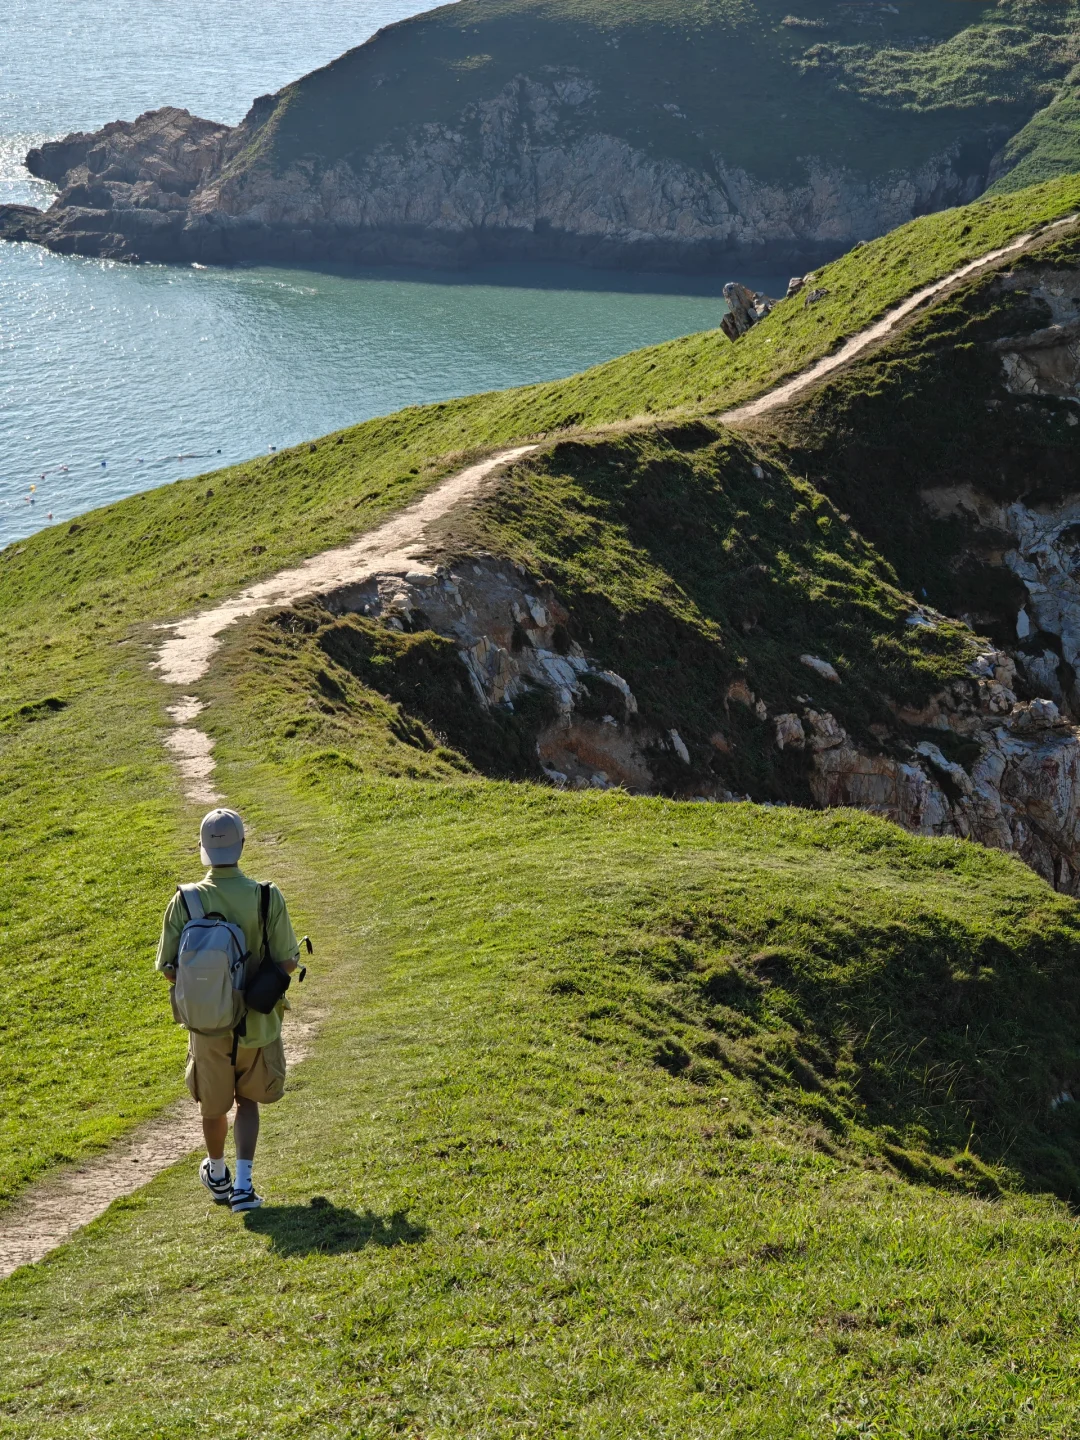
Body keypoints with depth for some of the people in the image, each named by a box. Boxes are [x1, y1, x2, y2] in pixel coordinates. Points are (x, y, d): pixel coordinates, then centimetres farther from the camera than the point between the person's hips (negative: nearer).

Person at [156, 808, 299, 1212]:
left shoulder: (185, 901, -13)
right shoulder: (267, 897, -16)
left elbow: (169, 969, -9)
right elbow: (286, 962, -13)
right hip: (257, 1022, 0)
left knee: (213, 1106, 23)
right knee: (248, 1100, 20)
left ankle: (217, 1175, 44)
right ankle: (243, 1185, 7)